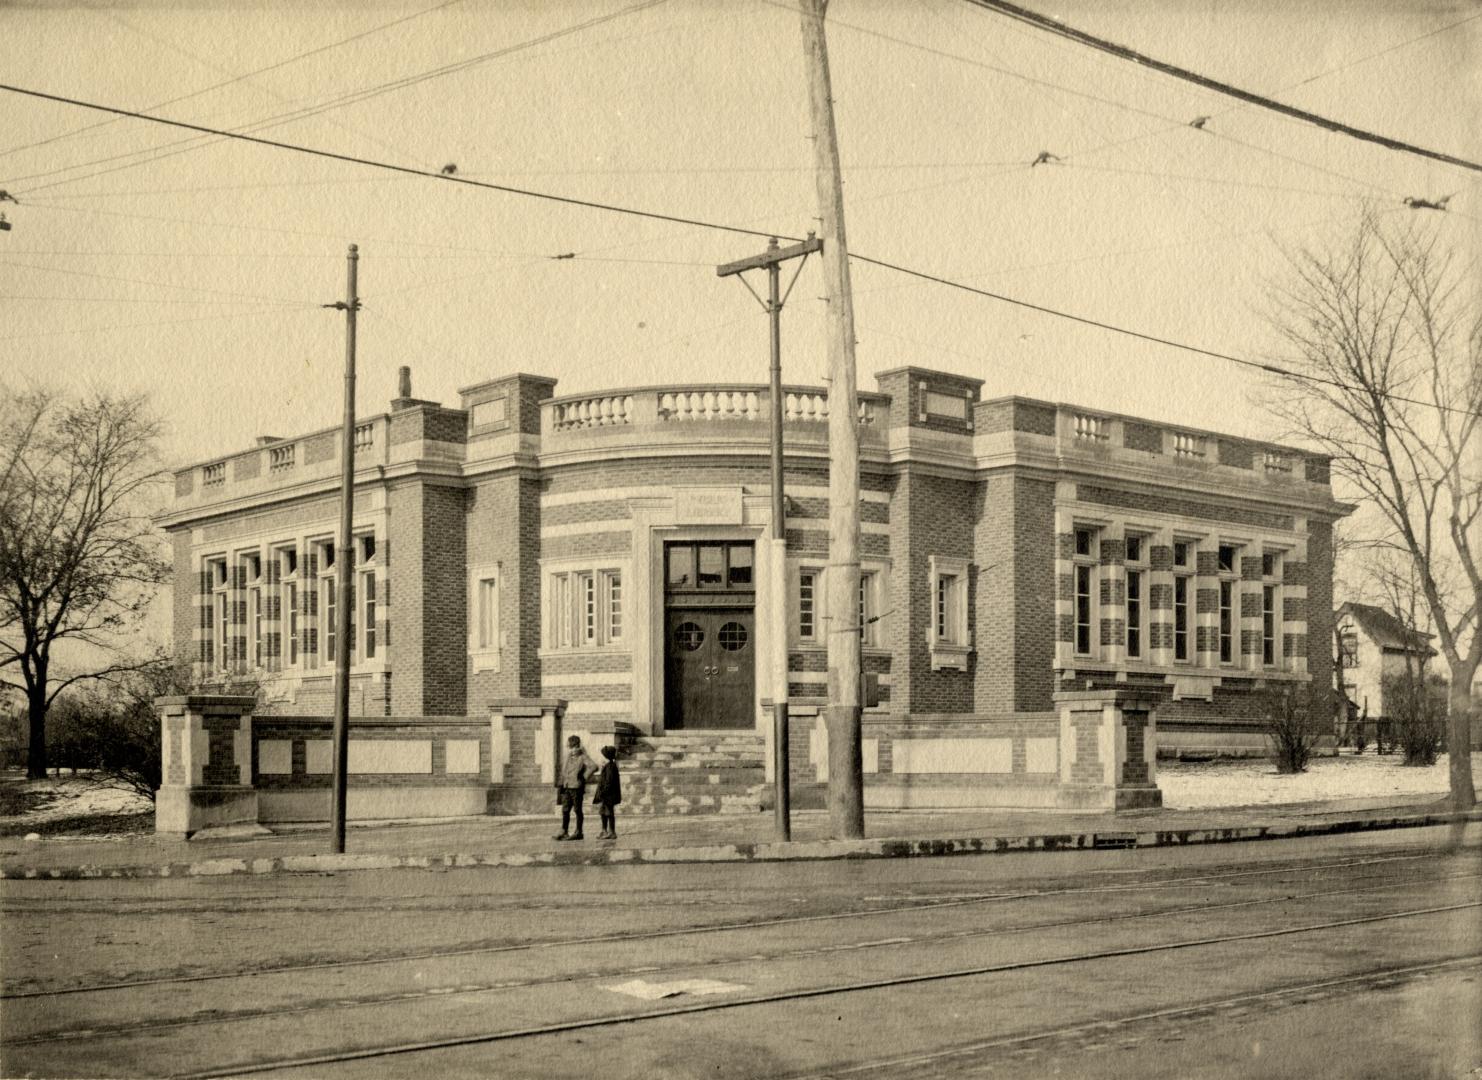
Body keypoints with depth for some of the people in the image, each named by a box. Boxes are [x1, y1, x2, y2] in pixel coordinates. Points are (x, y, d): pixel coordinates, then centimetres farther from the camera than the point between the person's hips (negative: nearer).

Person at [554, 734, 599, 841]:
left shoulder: (583, 757, -7)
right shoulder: (568, 757, 15)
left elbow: (594, 766, -21)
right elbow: (563, 771, 22)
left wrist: (585, 777, -15)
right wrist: (561, 784, 14)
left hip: (577, 787, -7)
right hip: (567, 787, 7)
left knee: (577, 810, 0)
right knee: (565, 810, 5)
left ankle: (578, 832, 5)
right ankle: (564, 831, 10)